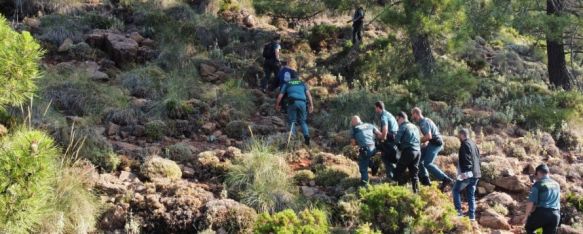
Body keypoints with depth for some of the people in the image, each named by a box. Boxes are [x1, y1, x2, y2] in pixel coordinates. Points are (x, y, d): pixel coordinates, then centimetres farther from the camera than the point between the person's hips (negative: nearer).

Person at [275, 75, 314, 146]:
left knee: (291, 121, 9)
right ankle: (306, 136, -3)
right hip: (302, 102, 1)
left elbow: (280, 96, 21)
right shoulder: (303, 84, 27)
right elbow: (308, 94, 14)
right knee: (303, 121, 15)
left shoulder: (286, 84, 25)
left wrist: (277, 105, 33)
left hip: (292, 102, -1)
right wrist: (311, 105, 10)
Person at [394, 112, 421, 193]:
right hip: (418, 151, 8)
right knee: (414, 173, 11)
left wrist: (400, 147, 12)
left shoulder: (403, 127, -3)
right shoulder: (414, 127, 21)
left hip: (408, 151, -8)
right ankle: (416, 191, 7)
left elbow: (397, 140, -9)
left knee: (398, 171, 0)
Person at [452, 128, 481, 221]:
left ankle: (458, 211, -4)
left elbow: (466, 159, -21)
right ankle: (472, 216, 10)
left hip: (467, 173, -9)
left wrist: (464, 172, -23)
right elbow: (478, 158, 20)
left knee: (456, 190, 3)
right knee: (471, 195, 11)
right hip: (475, 174, 9)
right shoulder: (473, 144, 17)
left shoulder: (465, 144, -12)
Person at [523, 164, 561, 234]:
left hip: (542, 213, -5)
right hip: (556, 215, 5)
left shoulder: (538, 184, -5)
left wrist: (527, 216, -1)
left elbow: (531, 202, -10)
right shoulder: (556, 185, 16)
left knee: (529, 227, 20)